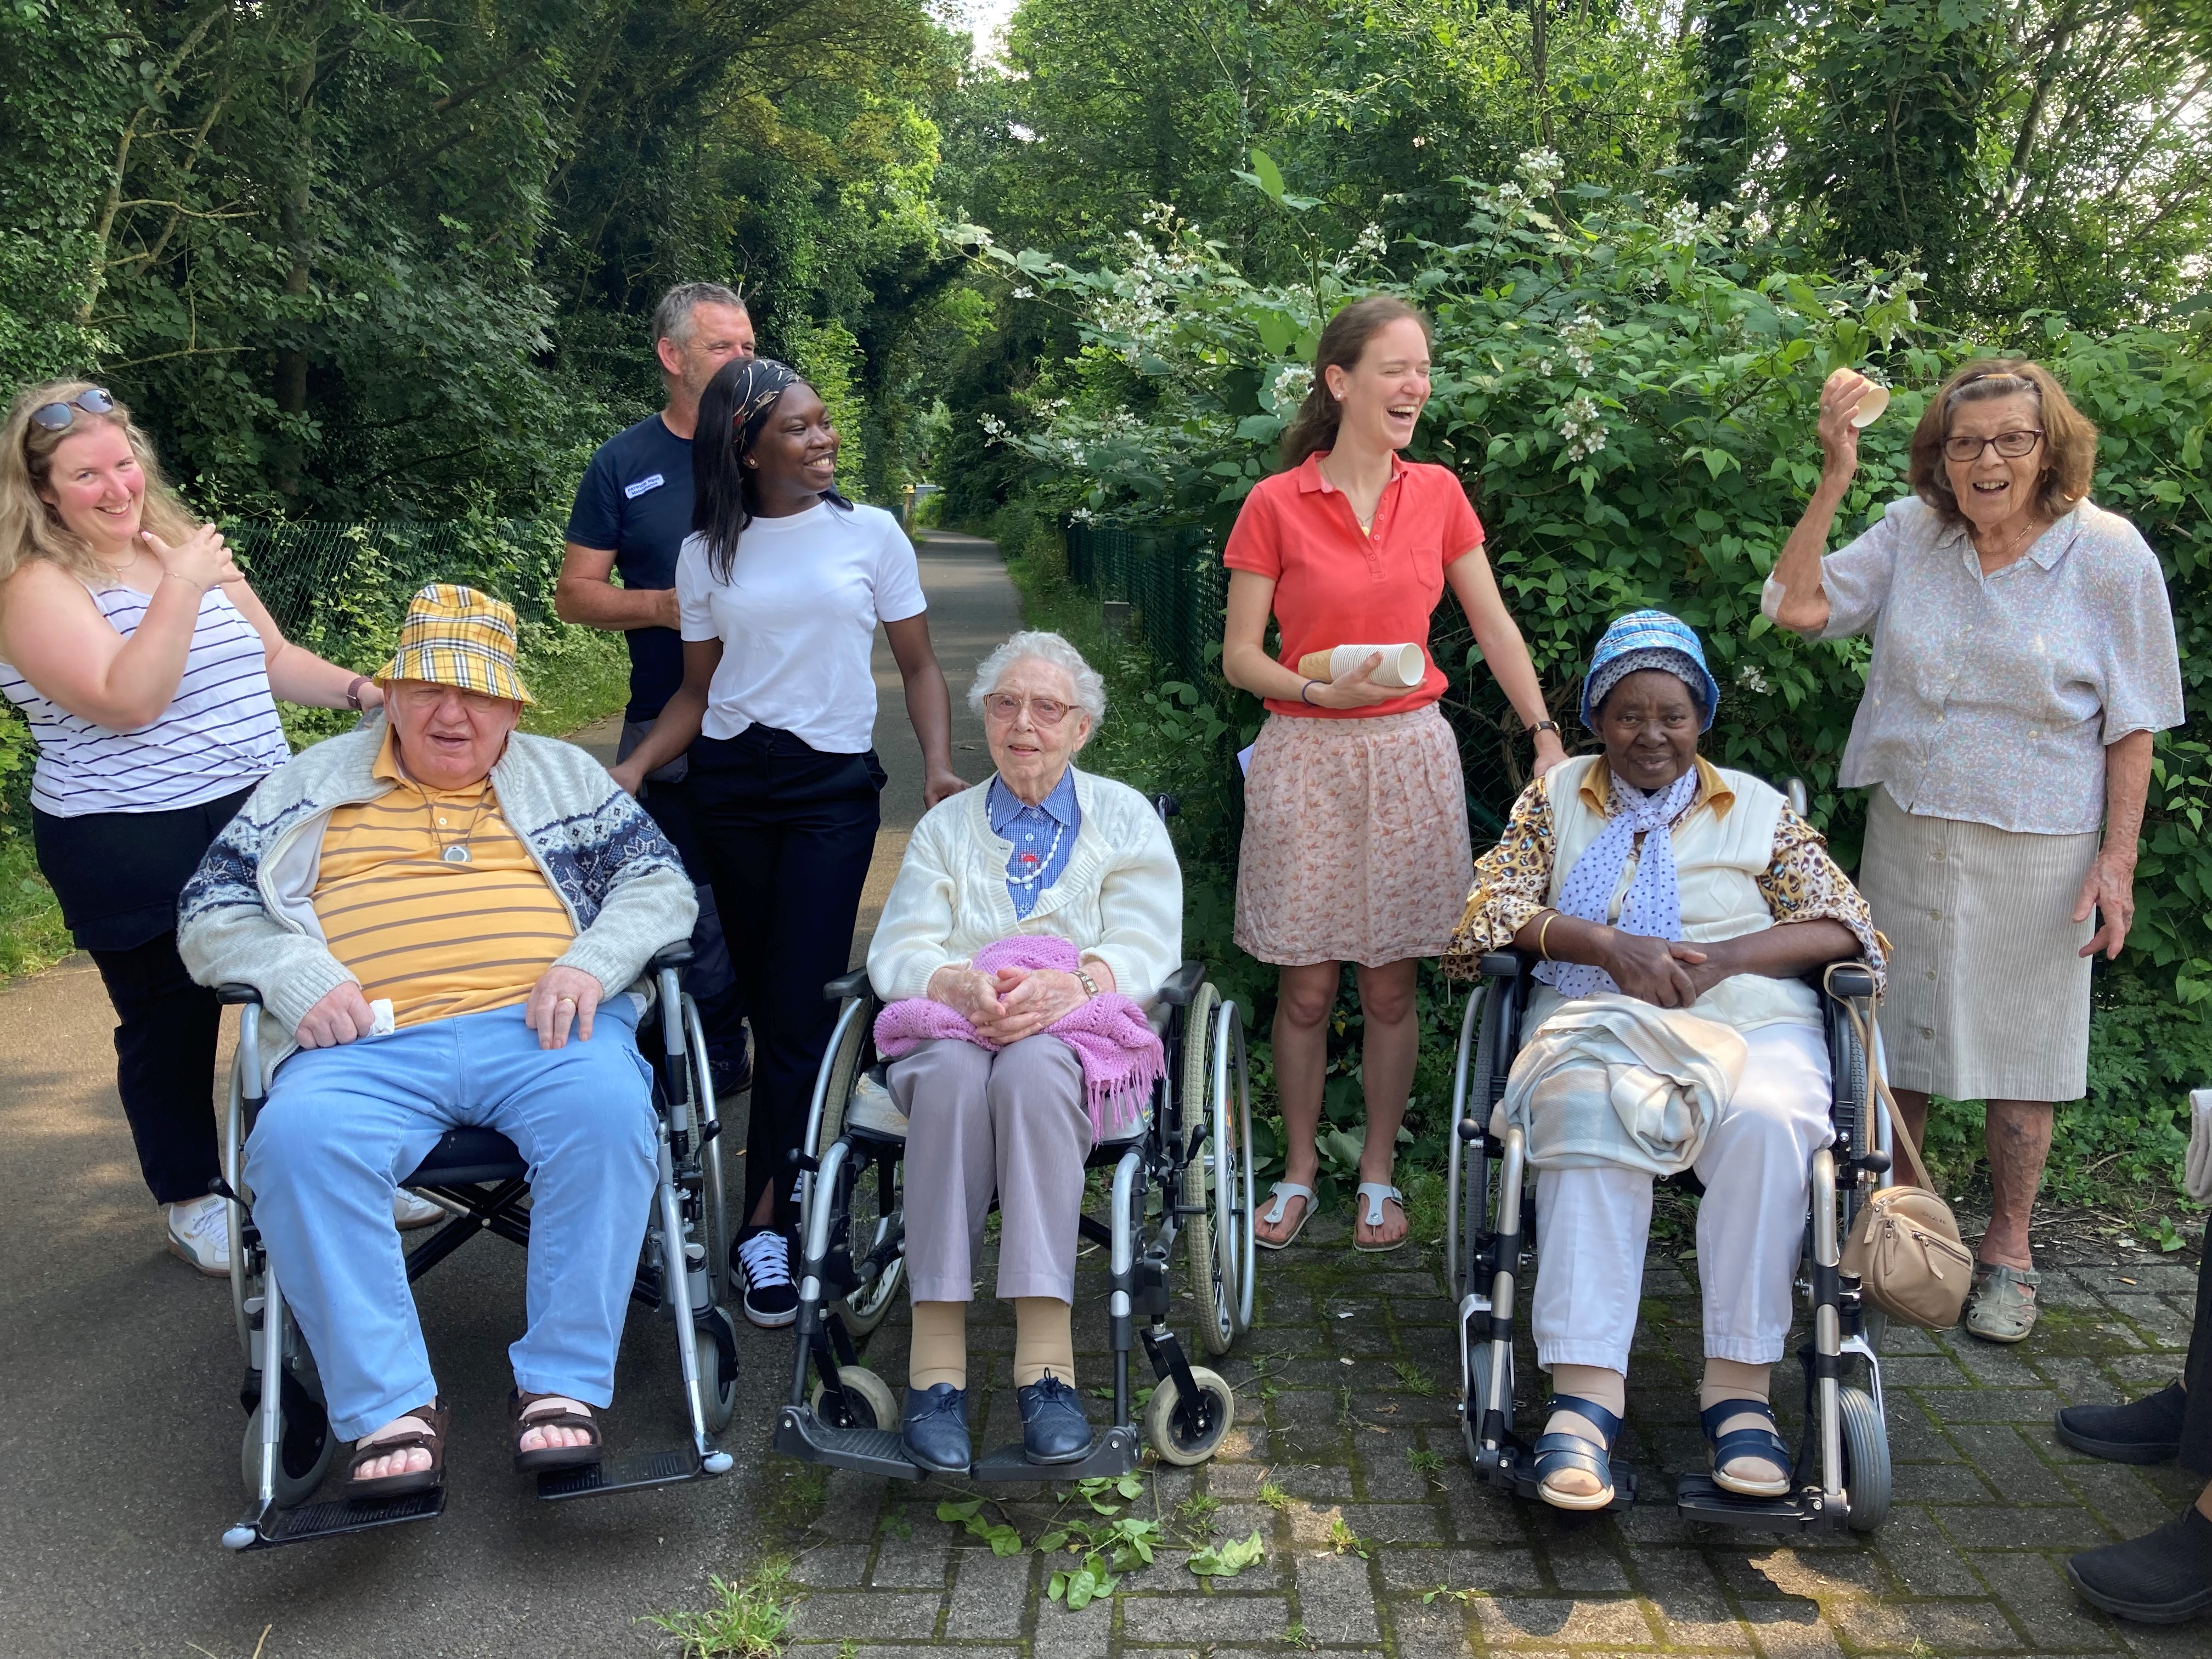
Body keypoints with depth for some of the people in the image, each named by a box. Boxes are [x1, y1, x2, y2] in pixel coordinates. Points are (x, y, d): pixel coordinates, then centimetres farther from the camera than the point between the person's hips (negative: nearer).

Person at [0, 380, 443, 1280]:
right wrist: (181, 589, -27)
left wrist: (362, 691, 0)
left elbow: (272, 658, 15)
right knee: (173, 1022, 8)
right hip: (133, 851, -6)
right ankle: (194, 1203, 25)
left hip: (261, 818, 7)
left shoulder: (183, 544, 8)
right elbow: (126, 702, -25)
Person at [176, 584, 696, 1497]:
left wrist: (590, 962, -6)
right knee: (298, 1140, -32)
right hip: (365, 1045, 1)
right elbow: (210, 910, 17)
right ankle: (389, 1408, -24)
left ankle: (563, 1385, -25)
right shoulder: (312, 785, 23)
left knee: (609, 1108, -33)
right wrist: (296, 976, -3)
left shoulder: (565, 775, 23)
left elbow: (660, 883, 14)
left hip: (538, 1030, 0)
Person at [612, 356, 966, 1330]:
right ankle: (796, 1140, 21)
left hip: (833, 785, -2)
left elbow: (920, 668, 6)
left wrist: (940, 763, -10)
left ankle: (769, 1221, -2)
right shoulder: (708, 554, 7)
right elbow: (697, 691, 11)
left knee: (798, 1004, -8)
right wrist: (635, 767, -5)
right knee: (759, 996, 6)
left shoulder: (871, 534, 3)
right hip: (729, 784, 3)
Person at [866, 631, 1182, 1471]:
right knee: (955, 1070, -35)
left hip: (1081, 1035, -1)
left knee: (1032, 1069, -37)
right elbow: (897, 952, 6)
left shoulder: (1124, 818, 16)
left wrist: (1067, 984, -21)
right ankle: (935, 1357, -38)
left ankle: (1045, 1354, -41)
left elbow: (1146, 949, 1)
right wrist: (965, 985, -17)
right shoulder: (944, 827, 21)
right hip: (950, 1027, 2)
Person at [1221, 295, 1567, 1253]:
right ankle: (1299, 1170, 22)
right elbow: (1239, 658, -2)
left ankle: (1379, 1173, 23)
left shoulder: (1438, 495, 5)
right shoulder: (1275, 506, -4)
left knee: (1391, 986, 7)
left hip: (1409, 755, 2)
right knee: (1306, 988, 4)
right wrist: (1320, 692, -19)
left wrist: (1547, 736, 3)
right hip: (1306, 760, -2)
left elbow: (1494, 628, 9)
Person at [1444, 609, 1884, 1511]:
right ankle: (1585, 1395, -40)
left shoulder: (1756, 807, 20)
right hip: (1599, 1014, -1)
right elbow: (1491, 907, 6)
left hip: (1749, 1016, 1)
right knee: (1588, 1108, -37)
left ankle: (1740, 1388, -28)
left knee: (1767, 1122, -35)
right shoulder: (1556, 795, 20)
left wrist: (1727, 956, -9)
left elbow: (1843, 924, 10)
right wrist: (1611, 945, -10)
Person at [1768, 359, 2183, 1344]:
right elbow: (1798, 606, -10)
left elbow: (2131, 727, -4)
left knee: (2021, 1046, 8)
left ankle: (2007, 1250, 25)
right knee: (1899, 1037, 13)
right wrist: (1834, 480, -16)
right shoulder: (1911, 535, 0)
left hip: (2037, 846, -2)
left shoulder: (2109, 555, -6)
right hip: (1908, 830, 3)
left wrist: (2118, 861, -9)